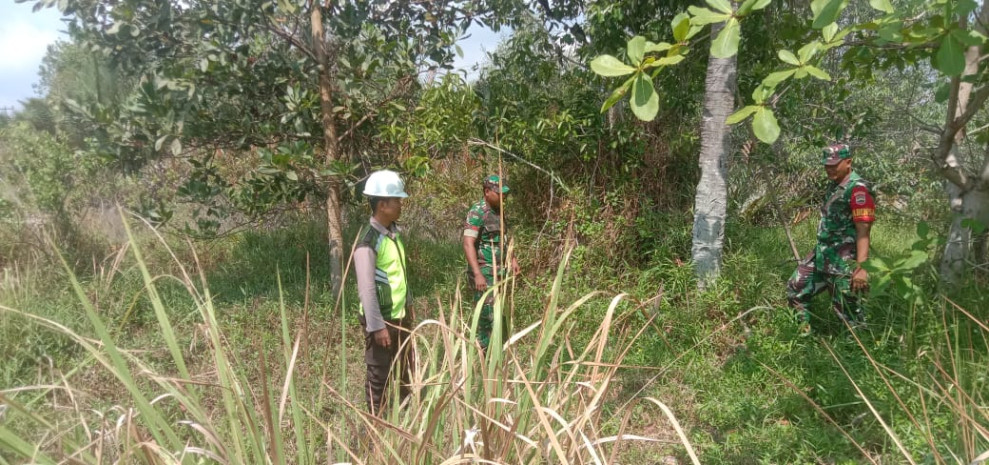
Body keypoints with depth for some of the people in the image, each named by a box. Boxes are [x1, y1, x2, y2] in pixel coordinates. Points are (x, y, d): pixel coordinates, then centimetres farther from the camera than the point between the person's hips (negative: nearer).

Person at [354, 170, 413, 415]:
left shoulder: (395, 231, 4)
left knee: (405, 367, 21)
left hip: (400, 314, 8)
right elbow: (366, 289, -23)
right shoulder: (368, 242, -22)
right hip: (382, 319, -8)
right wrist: (377, 325, -21)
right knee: (379, 374, 7)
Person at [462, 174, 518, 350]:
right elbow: (468, 244, -23)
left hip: (499, 271, 8)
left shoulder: (498, 211, 11)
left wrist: (512, 259, 18)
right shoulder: (477, 213, -16)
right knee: (488, 316, -5)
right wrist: (477, 274, -29)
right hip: (484, 273, -8)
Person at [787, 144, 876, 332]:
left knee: (847, 309, -1)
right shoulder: (835, 185, 11)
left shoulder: (858, 189, -18)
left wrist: (861, 267, -30)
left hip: (843, 261, -10)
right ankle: (804, 332, 31)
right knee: (795, 290, 16)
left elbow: (863, 232, -24)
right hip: (821, 255, 10)